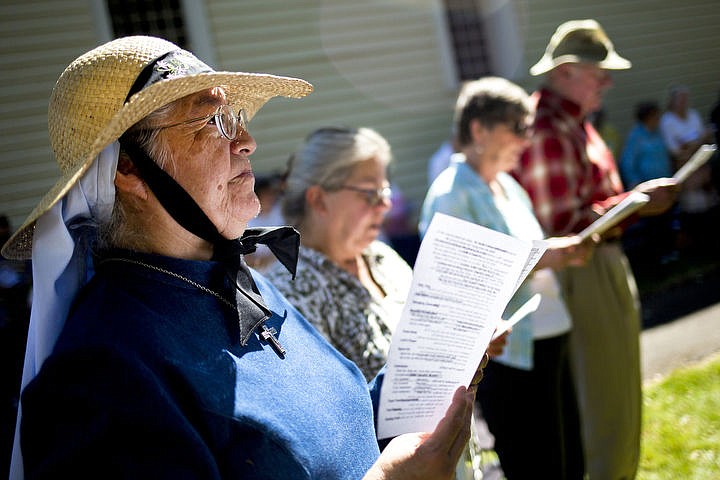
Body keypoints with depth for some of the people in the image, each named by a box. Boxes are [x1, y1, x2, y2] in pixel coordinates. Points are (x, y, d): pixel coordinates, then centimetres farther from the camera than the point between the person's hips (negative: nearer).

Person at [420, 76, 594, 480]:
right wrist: (541, 259, -22)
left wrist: (563, 253, 3)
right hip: (505, 354, -8)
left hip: (547, 344, 9)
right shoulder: (452, 194, -14)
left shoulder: (508, 185, 13)